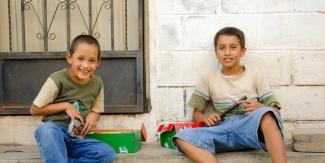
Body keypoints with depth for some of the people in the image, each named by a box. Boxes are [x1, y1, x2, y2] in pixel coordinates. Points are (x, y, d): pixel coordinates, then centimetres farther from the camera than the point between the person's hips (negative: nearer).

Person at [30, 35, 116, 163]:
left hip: (78, 139, 4)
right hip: (55, 133, -4)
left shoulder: (97, 83, 4)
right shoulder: (58, 79, -9)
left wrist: (93, 116, -7)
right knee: (46, 129, -40)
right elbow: (34, 109, -4)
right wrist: (65, 106, -12)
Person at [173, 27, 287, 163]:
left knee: (265, 114, -37)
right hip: (224, 130, 2)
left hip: (251, 127, -1)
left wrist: (260, 108, -13)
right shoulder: (208, 80, 16)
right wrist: (205, 119, -7)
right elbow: (196, 115, 17)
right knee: (183, 137, -26)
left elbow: (274, 110, 10)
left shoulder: (254, 77, 13)